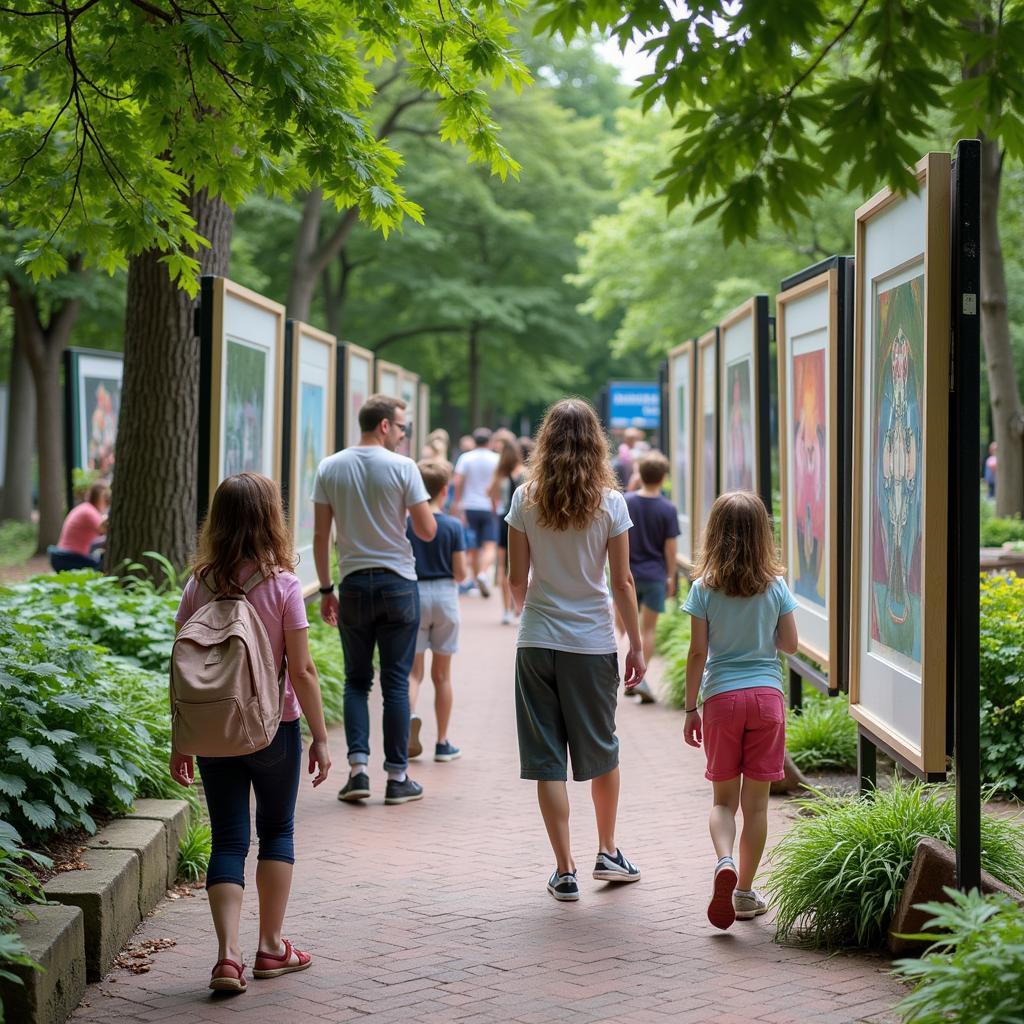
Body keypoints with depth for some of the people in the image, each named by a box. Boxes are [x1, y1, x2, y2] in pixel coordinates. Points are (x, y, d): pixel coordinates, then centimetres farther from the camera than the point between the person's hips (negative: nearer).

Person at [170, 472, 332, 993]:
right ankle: (272, 946, 22)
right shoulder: (282, 585, -11)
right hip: (273, 726, -2)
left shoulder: (199, 585, -3)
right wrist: (321, 737, -2)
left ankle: (228, 953, -6)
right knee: (277, 830, 16)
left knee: (228, 839, 7)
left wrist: (179, 743, 7)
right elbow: (302, 670, -11)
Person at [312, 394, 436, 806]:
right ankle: (397, 778, 6)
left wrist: (326, 589, 9)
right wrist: (423, 506, 13)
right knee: (396, 683, 3)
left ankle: (358, 768, -1)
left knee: (356, 680, 11)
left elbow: (320, 535, 2)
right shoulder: (402, 467, -8)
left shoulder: (329, 468, 2)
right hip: (398, 586, -2)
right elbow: (427, 531, -7)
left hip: (354, 586, 2)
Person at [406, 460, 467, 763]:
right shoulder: (453, 526, -7)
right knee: (441, 674, 10)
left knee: (413, 670, 5)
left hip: (413, 596, 0)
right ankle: (442, 742, 15)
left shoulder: (405, 525, -5)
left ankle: (410, 715, -26)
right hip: (445, 595, 0)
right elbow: (461, 572, -6)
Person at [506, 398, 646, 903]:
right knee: (601, 751, 18)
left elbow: (517, 579, 1)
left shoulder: (525, 500, -3)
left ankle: (565, 871, 5)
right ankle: (607, 853, 30)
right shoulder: (610, 503, -5)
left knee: (548, 758, 5)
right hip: (593, 643, 0)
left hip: (538, 640, 0)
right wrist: (636, 646, 6)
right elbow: (622, 582, -4)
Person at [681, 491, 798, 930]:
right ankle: (745, 891, 12)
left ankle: (725, 861, -16)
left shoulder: (705, 588, -5)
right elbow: (790, 644, 5)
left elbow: (698, 653, -5)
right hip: (766, 696, 1)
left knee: (723, 799, 10)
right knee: (756, 801, 8)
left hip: (721, 697, -1)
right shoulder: (775, 587, -1)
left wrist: (691, 708, 2)